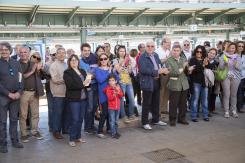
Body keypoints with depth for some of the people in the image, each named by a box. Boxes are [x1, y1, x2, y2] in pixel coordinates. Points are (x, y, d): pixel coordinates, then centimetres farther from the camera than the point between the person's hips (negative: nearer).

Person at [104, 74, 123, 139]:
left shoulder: (118, 87, 6)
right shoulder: (108, 89, -8)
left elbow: (121, 95, 0)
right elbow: (109, 98, -17)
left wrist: (118, 91, -16)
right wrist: (114, 94, -30)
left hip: (117, 106, 5)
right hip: (111, 107, -5)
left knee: (116, 121, 15)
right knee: (112, 121, -3)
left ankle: (116, 131, 26)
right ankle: (113, 133, 2)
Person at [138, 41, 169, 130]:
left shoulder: (156, 55, 12)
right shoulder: (142, 57, -11)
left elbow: (160, 65, 16)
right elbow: (143, 70, -23)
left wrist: (163, 70, -9)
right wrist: (157, 72, -23)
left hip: (156, 82, 7)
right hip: (147, 83, -7)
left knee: (156, 102, 17)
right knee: (146, 104, 1)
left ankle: (156, 120, 31)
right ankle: (145, 122, 11)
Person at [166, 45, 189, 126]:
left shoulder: (184, 59, 12)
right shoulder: (169, 61, -4)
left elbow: (187, 72, 10)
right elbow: (170, 72, -15)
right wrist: (181, 69, -17)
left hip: (184, 85, 5)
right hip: (174, 85, -5)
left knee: (183, 103, 11)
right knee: (173, 104, 1)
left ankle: (182, 118, 24)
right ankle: (172, 119, 13)